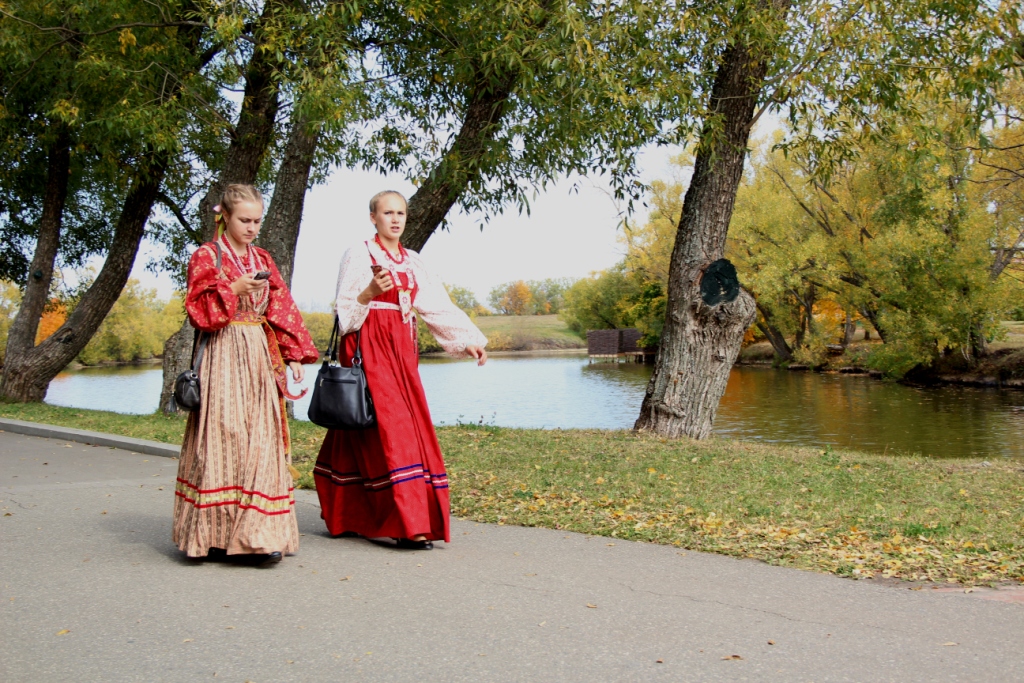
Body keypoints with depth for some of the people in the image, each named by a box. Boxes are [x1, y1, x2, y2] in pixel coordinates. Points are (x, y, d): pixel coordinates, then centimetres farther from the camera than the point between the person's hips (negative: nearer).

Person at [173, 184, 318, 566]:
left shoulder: (263, 260, 16)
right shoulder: (207, 256, 1)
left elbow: (283, 310, 13)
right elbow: (198, 311, -6)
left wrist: (293, 355, 5)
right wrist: (234, 290, -16)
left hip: (260, 358, 5)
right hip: (224, 358, -5)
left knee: (262, 441, 1)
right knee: (223, 438, -7)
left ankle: (259, 533, 4)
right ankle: (216, 533, -1)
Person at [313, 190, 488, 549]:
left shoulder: (411, 261, 15)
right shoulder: (359, 255, -2)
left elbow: (439, 304, 11)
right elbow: (344, 308, -7)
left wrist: (468, 340, 2)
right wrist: (369, 293, -25)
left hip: (402, 349, 7)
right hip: (371, 348, -7)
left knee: (411, 424, 5)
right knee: (389, 429, -13)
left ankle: (348, 517, 17)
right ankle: (408, 525, -13)